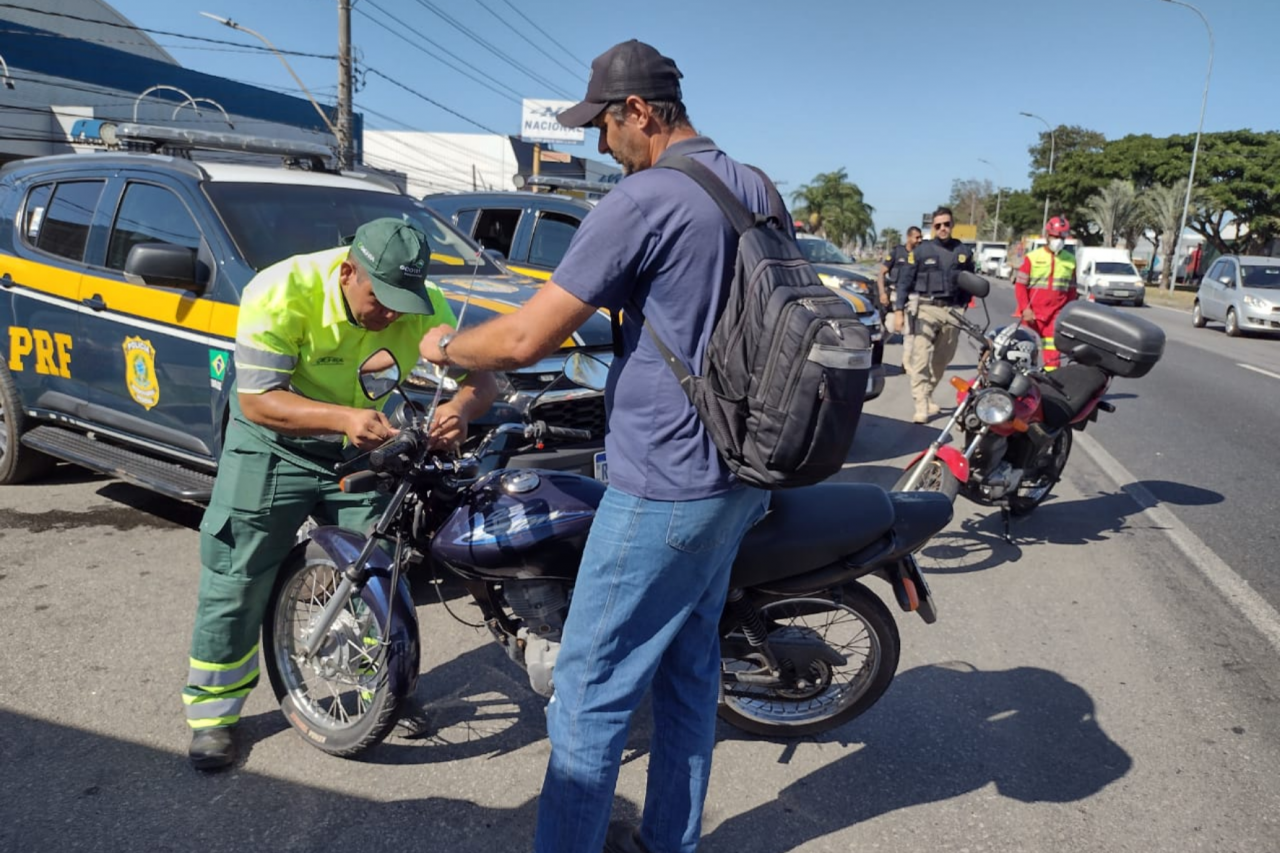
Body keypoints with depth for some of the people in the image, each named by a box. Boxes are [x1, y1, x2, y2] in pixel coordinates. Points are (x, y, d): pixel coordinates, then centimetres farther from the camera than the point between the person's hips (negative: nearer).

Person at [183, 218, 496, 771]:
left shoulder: (423, 306, -16)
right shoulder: (281, 292, -27)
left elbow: (480, 376, -13)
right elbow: (256, 398, -29)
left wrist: (461, 406, -38)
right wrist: (343, 417, -44)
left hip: (364, 451, 3)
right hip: (274, 443, -3)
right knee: (237, 579, -2)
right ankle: (213, 712, 17)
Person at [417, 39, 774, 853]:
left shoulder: (642, 199, -16)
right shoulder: (760, 190, 10)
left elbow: (528, 338, -17)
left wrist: (445, 348, 2)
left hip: (662, 488, -9)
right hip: (738, 478, 9)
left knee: (592, 691, 3)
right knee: (689, 670, 19)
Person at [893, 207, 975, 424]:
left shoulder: (963, 252, 9)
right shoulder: (921, 250, 1)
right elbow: (905, 281, 1)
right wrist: (899, 310, -5)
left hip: (951, 312, 4)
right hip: (926, 309, -3)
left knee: (942, 359, 11)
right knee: (920, 358, -12)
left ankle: (927, 396, 27)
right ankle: (921, 406, -14)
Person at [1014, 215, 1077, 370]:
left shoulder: (1070, 261, 9)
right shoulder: (1032, 257, 1)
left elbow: (1071, 290, 15)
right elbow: (1020, 285, -2)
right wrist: (1025, 309, -11)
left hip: (1055, 316, 1)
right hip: (1032, 314, -1)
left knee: (1052, 353, -6)